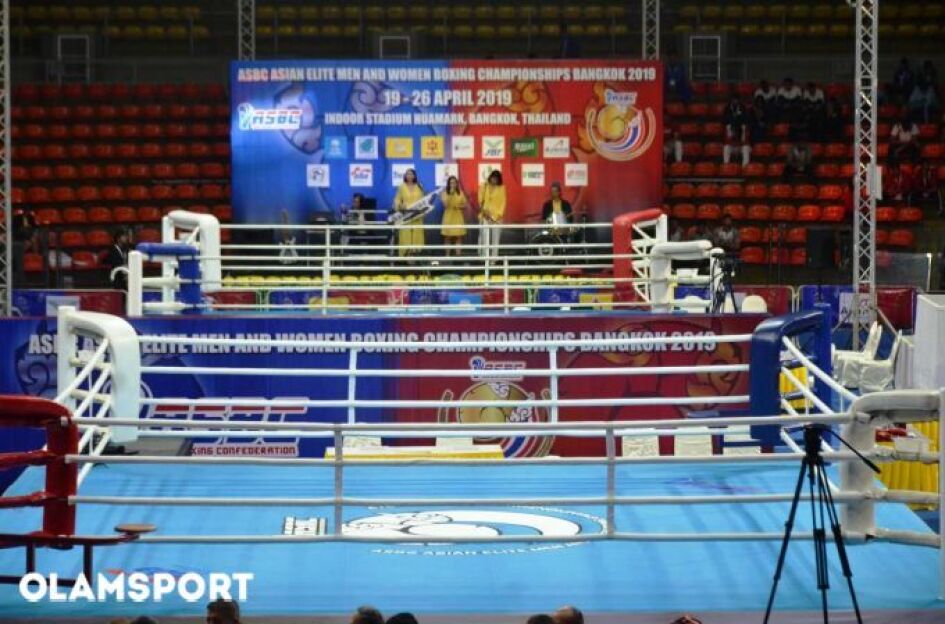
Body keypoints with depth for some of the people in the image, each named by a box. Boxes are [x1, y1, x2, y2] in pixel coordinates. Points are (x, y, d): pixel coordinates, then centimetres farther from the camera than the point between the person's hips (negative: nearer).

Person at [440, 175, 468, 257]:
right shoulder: (445, 193, -1)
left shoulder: (460, 193, 4)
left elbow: (466, 205, 6)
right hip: (449, 216, -1)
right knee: (448, 237, -1)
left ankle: (458, 255, 1)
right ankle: (447, 255, 5)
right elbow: (445, 204, -14)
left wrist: (459, 206, -12)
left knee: (458, 237, -1)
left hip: (458, 216, 1)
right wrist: (450, 194, -18)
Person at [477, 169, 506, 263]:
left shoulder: (501, 188, 2)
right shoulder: (484, 187, 2)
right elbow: (480, 201, 2)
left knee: (495, 238, 1)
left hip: (497, 217, 1)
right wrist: (484, 212, -11)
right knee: (485, 238, -8)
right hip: (485, 216, -1)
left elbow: (503, 202, 3)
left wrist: (499, 215, -8)